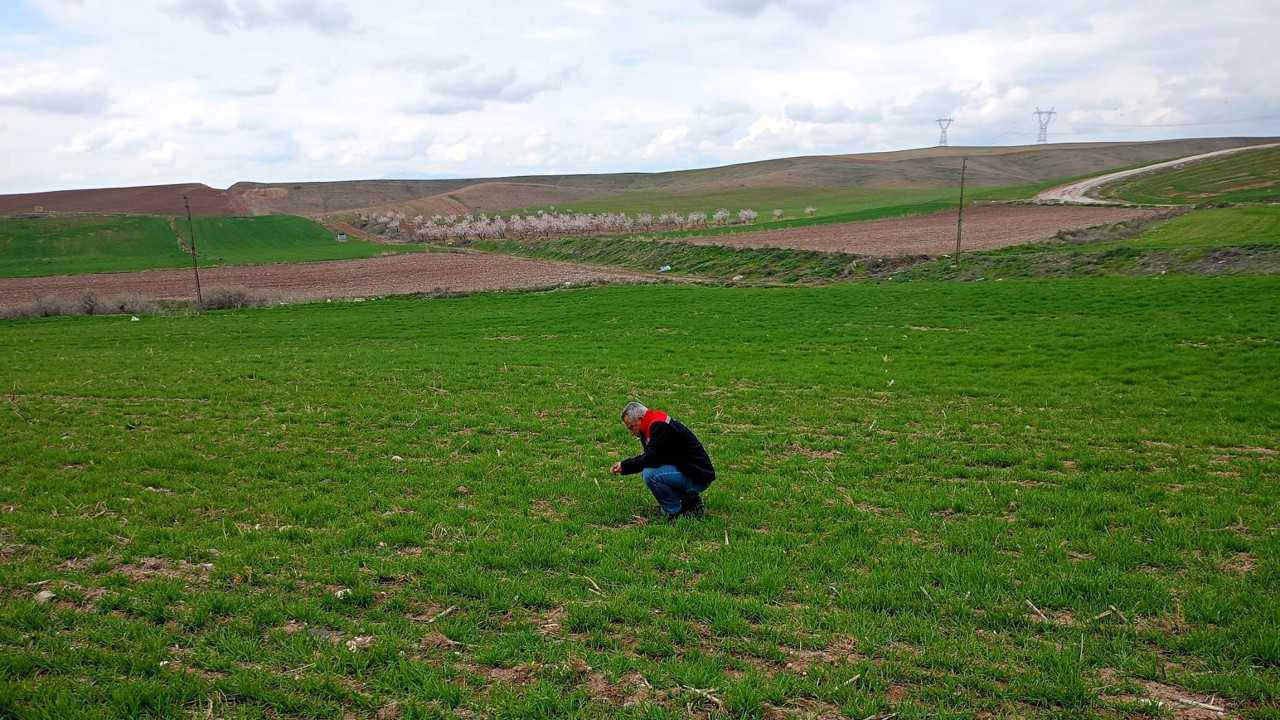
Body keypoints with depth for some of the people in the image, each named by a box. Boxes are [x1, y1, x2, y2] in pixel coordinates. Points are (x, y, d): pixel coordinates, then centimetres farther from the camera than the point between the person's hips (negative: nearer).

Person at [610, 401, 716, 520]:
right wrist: (623, 465, 5)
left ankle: (675, 512, -5)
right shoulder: (654, 424, 13)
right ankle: (690, 500, 15)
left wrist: (624, 466, -10)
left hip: (698, 477, -11)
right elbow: (648, 457, 17)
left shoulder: (660, 426, -18)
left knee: (650, 475, -24)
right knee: (646, 470, 17)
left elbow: (652, 458, -22)